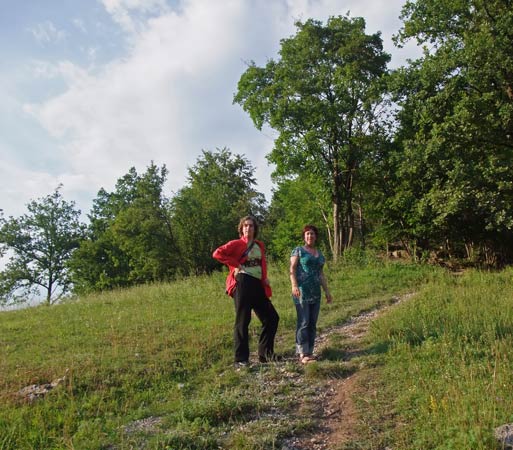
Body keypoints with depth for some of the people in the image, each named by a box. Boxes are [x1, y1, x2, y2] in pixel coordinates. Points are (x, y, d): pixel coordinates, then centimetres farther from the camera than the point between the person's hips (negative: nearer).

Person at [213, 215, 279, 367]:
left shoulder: (260, 245, 16)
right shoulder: (237, 244, -2)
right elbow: (217, 253, -13)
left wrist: (265, 278, 9)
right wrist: (235, 264, -12)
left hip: (258, 286, 7)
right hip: (243, 284, -7)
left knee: (272, 318, 9)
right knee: (242, 321, -2)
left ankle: (265, 354, 22)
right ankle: (241, 359, 8)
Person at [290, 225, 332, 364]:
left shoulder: (320, 253, 19)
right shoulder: (298, 250, 3)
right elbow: (292, 269, -6)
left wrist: (327, 291, 17)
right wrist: (294, 285, -21)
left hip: (315, 293, 6)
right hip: (301, 291, -6)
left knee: (313, 323, 6)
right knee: (303, 322, -8)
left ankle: (309, 352, 13)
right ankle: (303, 354, -6)